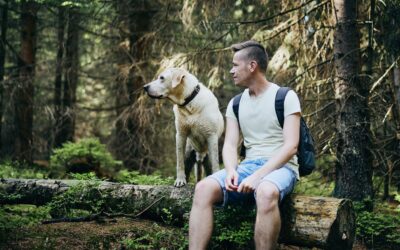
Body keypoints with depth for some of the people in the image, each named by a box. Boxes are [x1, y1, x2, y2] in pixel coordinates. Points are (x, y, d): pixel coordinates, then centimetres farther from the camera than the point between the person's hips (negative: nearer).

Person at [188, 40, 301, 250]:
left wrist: (258, 176, -23)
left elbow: (290, 146, -12)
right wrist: (231, 171, -17)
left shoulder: (285, 97, -3)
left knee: (266, 192, -41)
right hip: (247, 166, 5)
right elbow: (229, 145, 7)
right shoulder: (235, 104, 14)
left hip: (280, 167, -5)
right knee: (203, 189, -24)